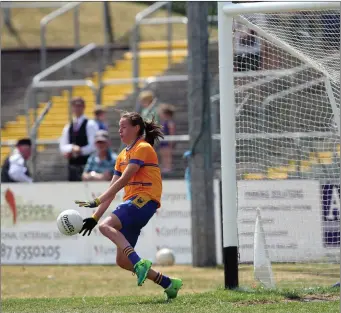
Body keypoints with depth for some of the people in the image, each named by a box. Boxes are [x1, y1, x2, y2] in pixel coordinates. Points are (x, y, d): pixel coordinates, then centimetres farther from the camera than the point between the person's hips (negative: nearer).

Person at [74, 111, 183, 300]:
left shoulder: (143, 148, -4)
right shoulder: (123, 155, 22)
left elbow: (123, 180, -13)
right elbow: (112, 191, 21)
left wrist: (97, 201, -17)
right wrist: (94, 217, 13)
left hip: (144, 199, -9)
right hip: (132, 202, 9)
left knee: (106, 226, -30)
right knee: (122, 261, 2)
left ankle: (139, 263, -41)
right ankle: (168, 284, 9)